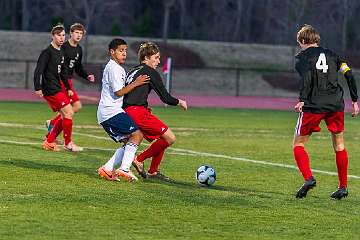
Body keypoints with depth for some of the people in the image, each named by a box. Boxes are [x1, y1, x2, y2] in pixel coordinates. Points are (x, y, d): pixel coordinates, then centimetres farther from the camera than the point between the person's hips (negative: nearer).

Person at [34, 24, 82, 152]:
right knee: (68, 112, -12)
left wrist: (68, 88, 25)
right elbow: (38, 70, -16)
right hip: (50, 89, -9)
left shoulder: (61, 53, 16)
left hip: (57, 88, 9)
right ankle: (68, 143, -1)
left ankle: (49, 141, 14)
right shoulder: (47, 52, -11)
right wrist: (38, 88, -23)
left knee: (65, 116, 8)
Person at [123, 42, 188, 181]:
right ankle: (139, 159, -8)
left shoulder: (132, 72, 24)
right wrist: (179, 102, 16)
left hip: (127, 112, 9)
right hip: (139, 112, -9)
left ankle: (153, 171, 17)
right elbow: (165, 97, -3)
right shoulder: (150, 72, -1)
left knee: (160, 139, 19)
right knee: (169, 138, -10)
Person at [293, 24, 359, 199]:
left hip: (313, 106, -4)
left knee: (298, 144, 9)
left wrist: (302, 100, -22)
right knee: (339, 146, 17)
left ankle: (308, 178, -11)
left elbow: (307, 76, -14)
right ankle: (343, 187, 15)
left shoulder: (302, 57, 6)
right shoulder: (331, 55, 19)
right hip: (336, 104, 4)